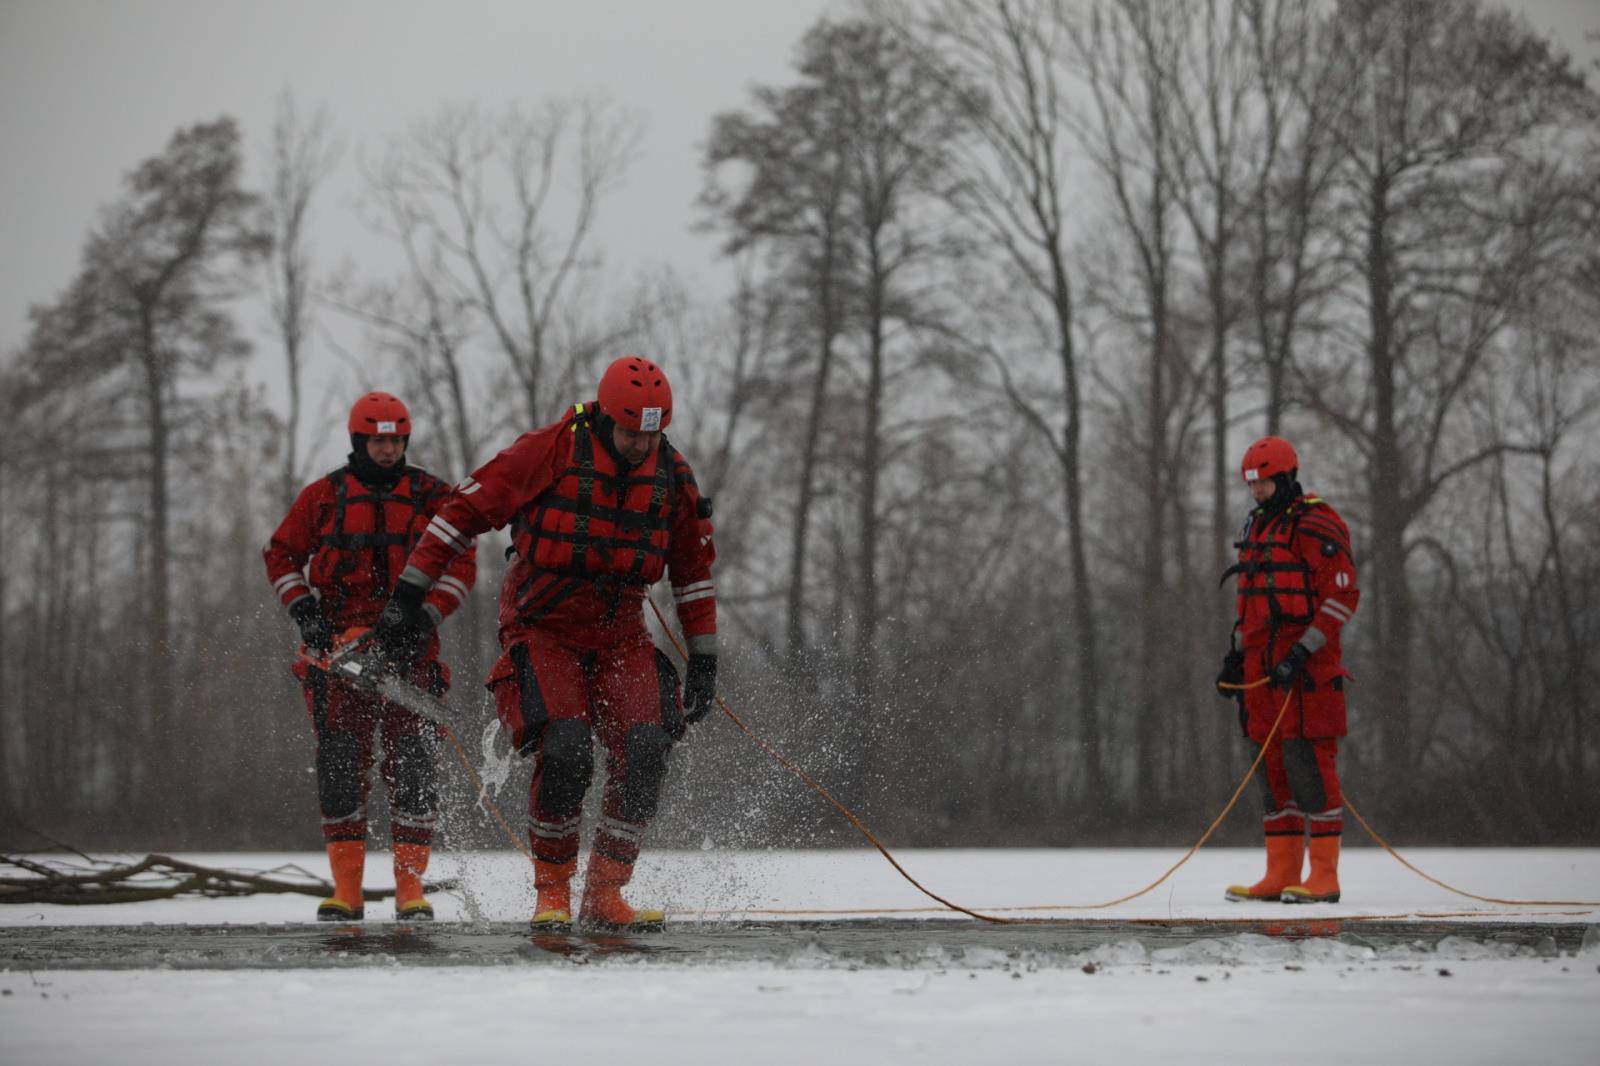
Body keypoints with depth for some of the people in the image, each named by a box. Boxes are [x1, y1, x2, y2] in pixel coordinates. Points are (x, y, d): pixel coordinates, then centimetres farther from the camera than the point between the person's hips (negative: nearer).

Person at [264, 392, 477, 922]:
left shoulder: (430, 495, 7)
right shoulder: (323, 496, 8)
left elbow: (461, 561, 5)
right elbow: (282, 555, 14)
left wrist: (426, 617, -7)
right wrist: (303, 611, 0)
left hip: (408, 643, 0)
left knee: (413, 762, -6)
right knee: (340, 762, -4)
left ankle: (410, 883, -1)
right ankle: (346, 886, 0)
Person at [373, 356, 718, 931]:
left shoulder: (673, 476, 1)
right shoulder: (551, 451, -12)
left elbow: (694, 571, 13)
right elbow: (467, 507, -6)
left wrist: (704, 662, 11)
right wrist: (408, 591, -8)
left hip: (620, 635, 4)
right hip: (543, 629, -4)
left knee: (646, 748, -18)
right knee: (565, 749, -25)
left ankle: (604, 893, -5)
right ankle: (552, 890, -4)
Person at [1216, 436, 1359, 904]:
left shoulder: (1316, 526, -8)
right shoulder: (1256, 529, 19)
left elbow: (1343, 596, -14)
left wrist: (1301, 653, -19)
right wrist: (1236, 654, 17)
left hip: (1307, 669, -9)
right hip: (1263, 667, 9)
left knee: (1309, 762, -10)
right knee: (1271, 765, 8)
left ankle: (1324, 877, -9)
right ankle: (1282, 874, 12)